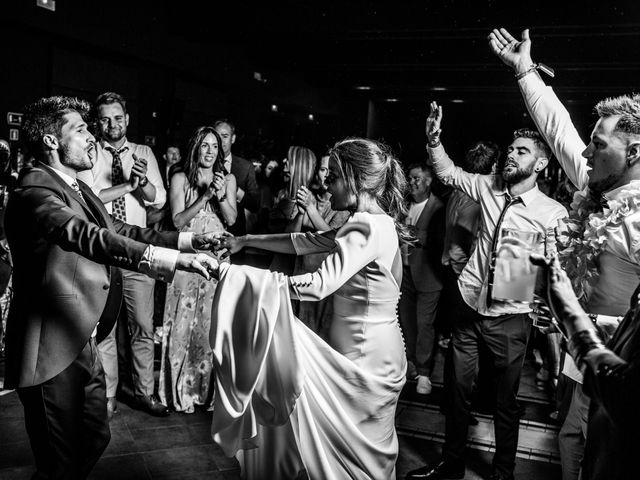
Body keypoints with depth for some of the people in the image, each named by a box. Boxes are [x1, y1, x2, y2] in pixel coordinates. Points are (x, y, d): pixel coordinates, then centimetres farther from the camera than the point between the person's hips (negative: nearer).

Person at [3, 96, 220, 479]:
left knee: (95, 438, 22)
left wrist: (185, 240, -1)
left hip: (83, 343, 9)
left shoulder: (76, 187, 11)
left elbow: (115, 229, 12)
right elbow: (88, 236, -35)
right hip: (54, 351, -9)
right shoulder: (35, 189, -20)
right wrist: (173, 259, -44)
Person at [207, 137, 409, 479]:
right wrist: (245, 240, 10)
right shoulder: (370, 223, 9)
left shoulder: (370, 227, -22)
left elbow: (318, 284, -30)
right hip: (367, 351, 9)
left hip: (365, 357, -9)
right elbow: (305, 242, 13)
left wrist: (237, 273, -29)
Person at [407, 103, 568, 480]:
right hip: (470, 305, 4)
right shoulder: (489, 188, 0)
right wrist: (434, 139, -9)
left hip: (511, 317, -4)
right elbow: (448, 172, 8)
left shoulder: (553, 213, -11)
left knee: (506, 400, 12)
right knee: (458, 390, 15)